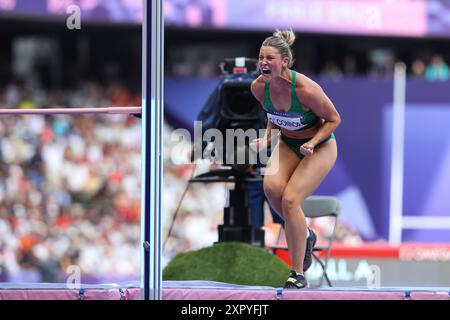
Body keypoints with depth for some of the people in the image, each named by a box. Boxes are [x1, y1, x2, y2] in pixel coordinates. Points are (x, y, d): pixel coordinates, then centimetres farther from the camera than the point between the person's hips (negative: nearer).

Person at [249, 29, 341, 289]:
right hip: (287, 144, 5)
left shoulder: (305, 88, -29)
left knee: (290, 199, -20)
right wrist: (266, 140, -8)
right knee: (271, 186, -25)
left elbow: (333, 119, -14)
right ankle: (304, 235, 5)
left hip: (320, 147, -5)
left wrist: (312, 143, -26)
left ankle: (298, 275, -8)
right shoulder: (259, 87, -11)